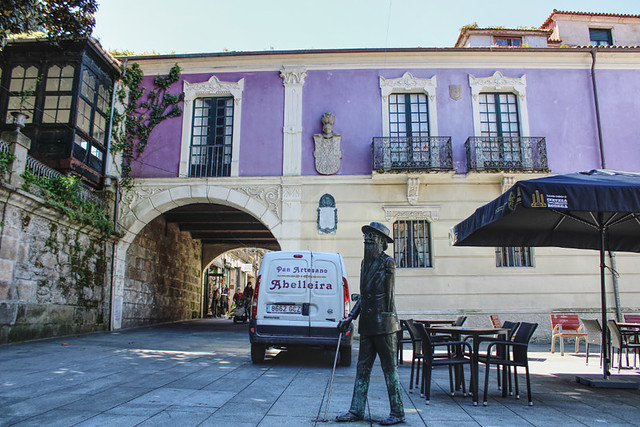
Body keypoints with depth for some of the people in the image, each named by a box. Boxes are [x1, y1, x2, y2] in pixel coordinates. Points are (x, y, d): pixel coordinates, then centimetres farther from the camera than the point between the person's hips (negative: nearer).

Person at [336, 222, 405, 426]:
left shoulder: (387, 262, -9)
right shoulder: (365, 263, 15)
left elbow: (388, 294, -13)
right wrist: (350, 317, 13)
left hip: (383, 324, -8)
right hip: (367, 325, 8)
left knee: (389, 368, 2)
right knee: (362, 367, 11)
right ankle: (356, 410, 20)